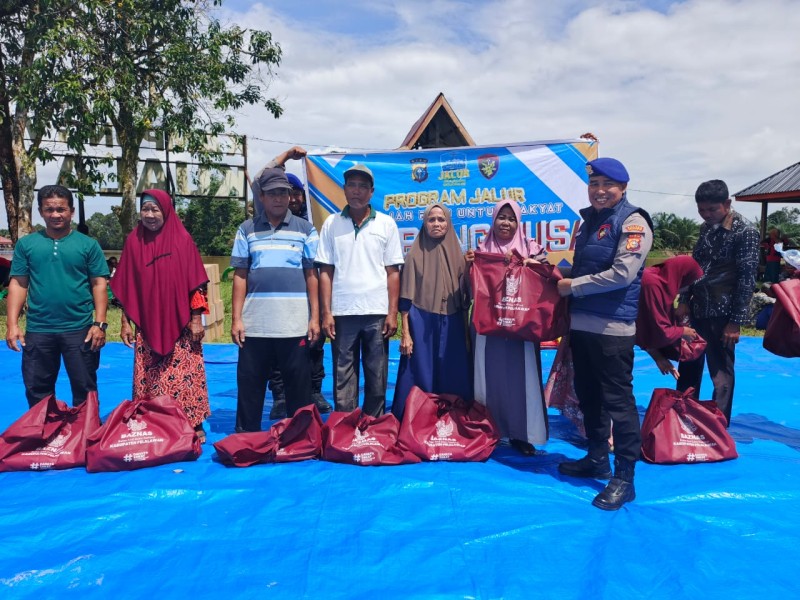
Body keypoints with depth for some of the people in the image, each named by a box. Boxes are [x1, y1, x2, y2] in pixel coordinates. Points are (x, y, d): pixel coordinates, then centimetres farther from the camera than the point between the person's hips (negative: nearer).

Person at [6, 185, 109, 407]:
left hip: (79, 330, -2)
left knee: (85, 389, 8)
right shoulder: (26, 244, 6)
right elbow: (18, 284, 5)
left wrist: (99, 323, -8)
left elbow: (99, 284, -1)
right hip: (38, 330, 2)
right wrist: (12, 324, -2)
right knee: (37, 390, 14)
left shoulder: (88, 244, 1)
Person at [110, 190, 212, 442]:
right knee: (148, 380, 6)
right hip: (146, 325, 2)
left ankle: (194, 425, 13)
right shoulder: (133, 241, 4)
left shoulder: (182, 239, -2)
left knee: (185, 377, 1)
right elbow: (125, 287, 7)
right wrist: (125, 322, 4)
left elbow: (195, 282, -4)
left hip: (180, 324, -2)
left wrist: (196, 319, -7)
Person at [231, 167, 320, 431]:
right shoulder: (247, 229, 7)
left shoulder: (305, 230, 5)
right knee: (249, 385, 8)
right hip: (254, 323, 1)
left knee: (298, 385, 7)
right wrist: (236, 318, 0)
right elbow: (240, 276, 6)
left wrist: (315, 318, -1)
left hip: (295, 324, -1)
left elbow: (312, 276, 4)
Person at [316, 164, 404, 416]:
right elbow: (325, 272, 5)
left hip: (377, 312, 0)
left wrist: (392, 313, -3)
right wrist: (326, 313, -2)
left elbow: (393, 272, 4)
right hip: (342, 312, 0)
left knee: (377, 378, 7)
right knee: (343, 379, 5)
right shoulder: (331, 223, 6)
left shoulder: (386, 223, 5)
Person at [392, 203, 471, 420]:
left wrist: (466, 332, 8)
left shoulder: (457, 255, 9)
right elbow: (406, 298, -2)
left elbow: (464, 298, 11)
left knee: (452, 380, 6)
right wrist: (406, 333, -8)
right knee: (420, 380, 0)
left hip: (452, 326, 3)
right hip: (421, 325, -3)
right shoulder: (415, 255, 1)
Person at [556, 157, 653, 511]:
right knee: (588, 395, 17)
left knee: (617, 400, -3)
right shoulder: (589, 220, 17)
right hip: (580, 323, 9)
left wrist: (573, 286, -13)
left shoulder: (632, 223, -8)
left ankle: (624, 477, 7)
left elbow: (622, 274, -20)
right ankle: (597, 458, 33)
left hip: (612, 327, -8)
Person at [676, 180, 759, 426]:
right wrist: (685, 301, 8)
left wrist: (735, 321, -15)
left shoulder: (745, 232, -11)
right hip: (698, 311, 7)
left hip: (721, 315, -7)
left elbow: (746, 280, -14)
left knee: (720, 375, 2)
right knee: (688, 368, 16)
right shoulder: (706, 228, 9)